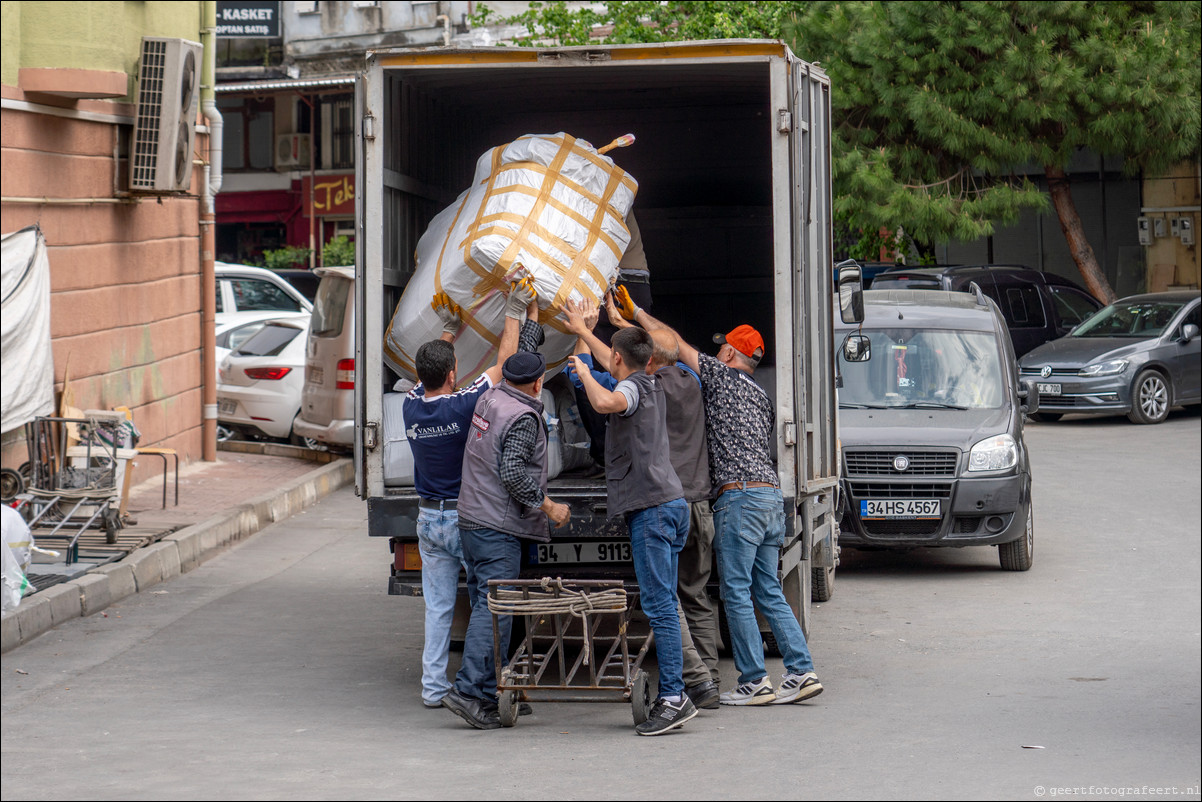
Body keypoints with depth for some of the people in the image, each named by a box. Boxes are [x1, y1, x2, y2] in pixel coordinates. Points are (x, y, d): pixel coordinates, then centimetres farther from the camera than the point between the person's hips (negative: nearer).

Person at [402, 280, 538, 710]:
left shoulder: (411, 407, -4)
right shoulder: (462, 405, -17)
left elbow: (428, 372, 18)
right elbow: (503, 364, -6)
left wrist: (449, 331, 29)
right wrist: (514, 314, 6)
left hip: (429, 518, 5)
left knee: (437, 606, 8)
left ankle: (433, 687, 8)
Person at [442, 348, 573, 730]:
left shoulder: (489, 399, 10)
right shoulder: (523, 418, -15)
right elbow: (512, 473, -22)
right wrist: (548, 506, -12)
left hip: (471, 521, 10)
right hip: (498, 527, -9)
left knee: (486, 603, 13)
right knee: (494, 608, -11)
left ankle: (489, 694, 16)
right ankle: (469, 691, -19)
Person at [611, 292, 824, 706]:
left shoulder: (722, 375, 1)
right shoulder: (762, 398, 22)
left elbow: (674, 342, 7)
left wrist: (636, 313, 19)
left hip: (739, 497, -8)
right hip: (772, 496, 8)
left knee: (736, 593, -3)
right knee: (769, 592, 10)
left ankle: (755, 682, -4)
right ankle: (802, 672, 3)